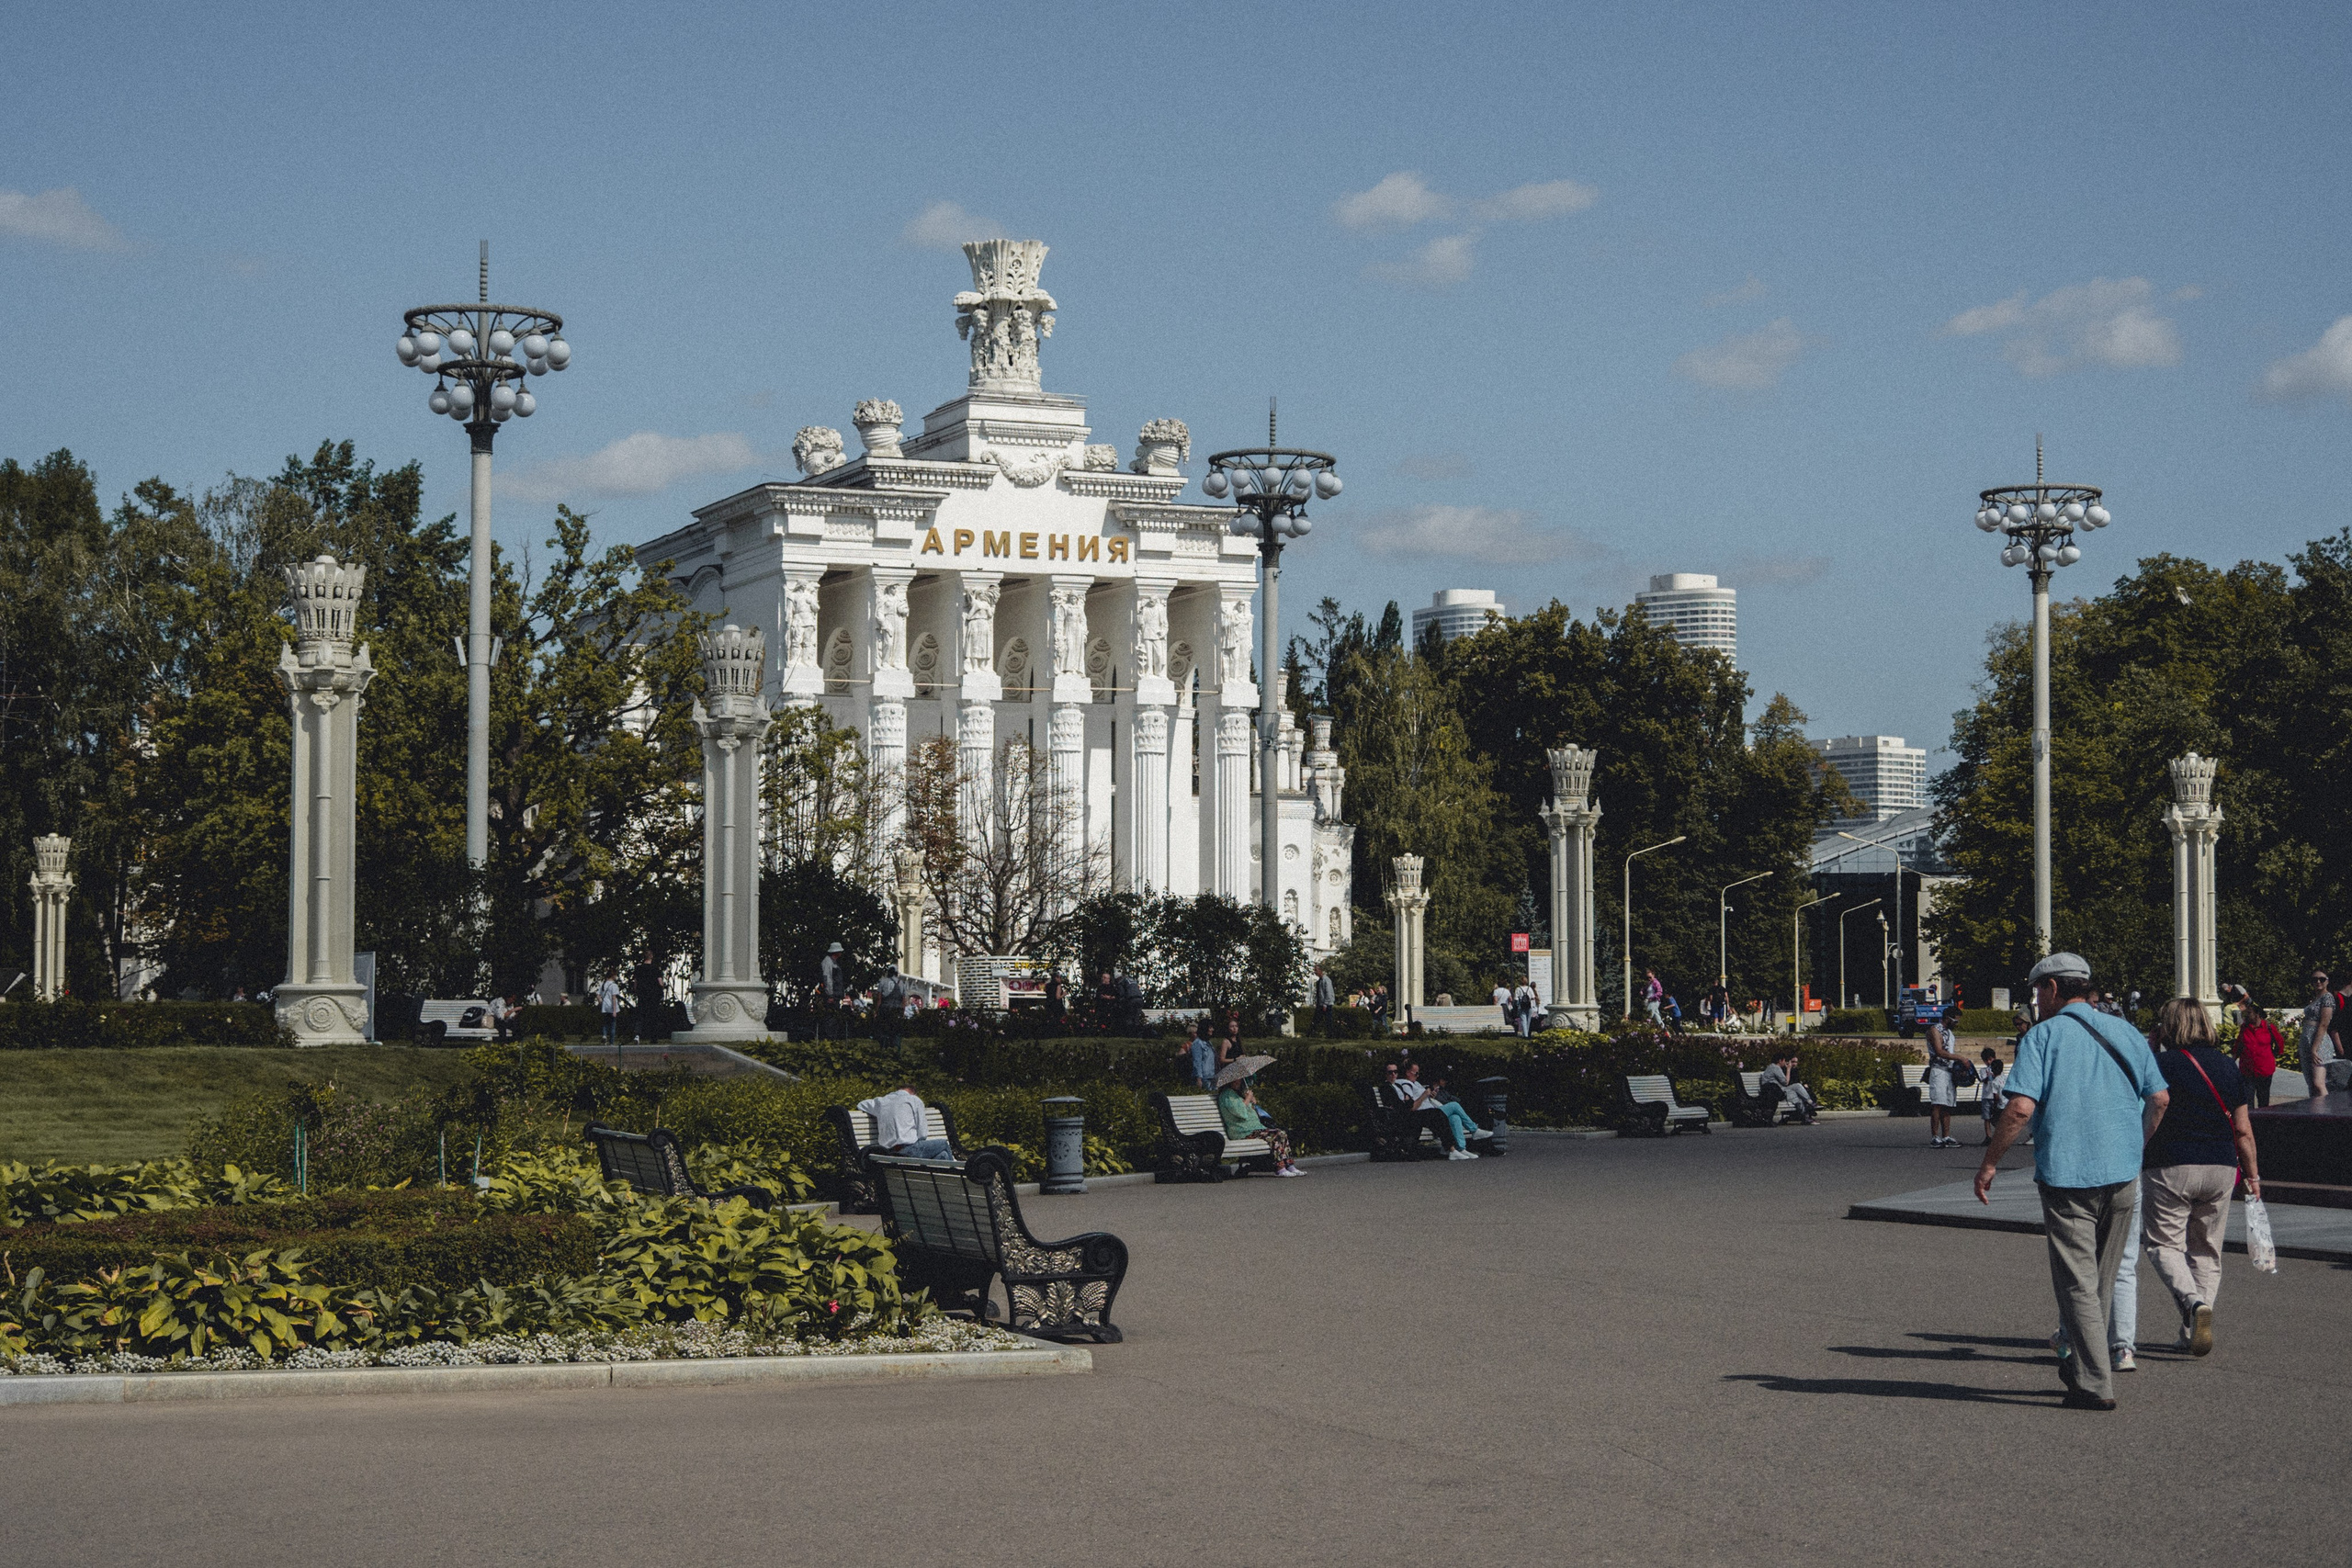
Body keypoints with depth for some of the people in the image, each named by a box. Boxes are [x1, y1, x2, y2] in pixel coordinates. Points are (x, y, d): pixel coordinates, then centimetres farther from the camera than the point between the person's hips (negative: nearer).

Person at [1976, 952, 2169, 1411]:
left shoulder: (2044, 1035, -5)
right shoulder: (2125, 1033, 11)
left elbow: (2021, 1107, -15)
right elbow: (2160, 1098, 13)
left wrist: (1989, 1163, -7)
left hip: (2066, 1174, -5)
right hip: (2122, 1175, 5)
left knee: (2077, 1282, -1)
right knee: (2103, 1279, 17)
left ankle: (2095, 1385, -4)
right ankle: (2081, 1365, 26)